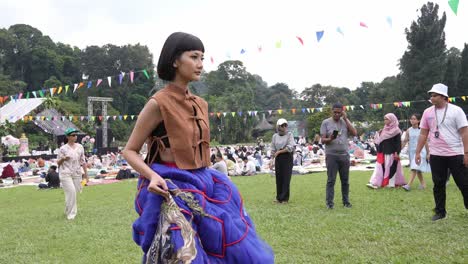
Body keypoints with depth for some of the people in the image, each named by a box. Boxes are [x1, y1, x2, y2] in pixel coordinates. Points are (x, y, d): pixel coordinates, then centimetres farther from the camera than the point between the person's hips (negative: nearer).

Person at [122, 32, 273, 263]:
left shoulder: (200, 105, 9)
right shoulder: (159, 103, -12)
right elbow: (129, 151, -8)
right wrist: (152, 176, -24)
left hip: (201, 186, 8)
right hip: (172, 189, -7)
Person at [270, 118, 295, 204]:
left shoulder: (289, 135, -1)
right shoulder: (275, 136, 9)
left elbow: (290, 148, -11)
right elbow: (273, 150, 11)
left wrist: (279, 152, -7)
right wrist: (272, 160, 4)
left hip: (287, 158, -3)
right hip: (278, 158, 3)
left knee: (286, 178, -2)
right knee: (278, 178, 4)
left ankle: (285, 198, 3)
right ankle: (279, 197, 13)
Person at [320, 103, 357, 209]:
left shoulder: (345, 122, 10)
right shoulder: (326, 122, 2)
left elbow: (354, 133, -5)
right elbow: (323, 140, -1)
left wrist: (346, 119, -5)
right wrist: (330, 139, -23)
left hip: (344, 155, 3)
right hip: (331, 155, -3)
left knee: (345, 180, 8)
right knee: (331, 180, -3)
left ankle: (346, 201, 17)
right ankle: (329, 202, 1)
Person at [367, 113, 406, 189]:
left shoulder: (396, 131, -6)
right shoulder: (384, 130, 14)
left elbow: (398, 142, -10)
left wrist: (397, 152, -17)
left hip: (391, 153, -6)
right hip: (383, 153, 6)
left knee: (391, 168, -1)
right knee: (380, 167, 0)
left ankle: (391, 183, 7)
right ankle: (374, 183, -5)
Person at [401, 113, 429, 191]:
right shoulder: (408, 131, 5)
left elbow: (425, 142, 0)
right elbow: (405, 141, 7)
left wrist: (428, 153, 2)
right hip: (411, 151, 5)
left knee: (415, 168, -16)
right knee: (417, 170, 12)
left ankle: (408, 185, -23)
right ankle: (423, 184, 24)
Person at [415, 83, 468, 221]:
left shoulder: (456, 110, -7)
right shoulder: (428, 112, 5)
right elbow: (423, 134, 10)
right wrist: (418, 152, 6)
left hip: (456, 154, -4)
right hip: (436, 156, 4)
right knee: (438, 184, 9)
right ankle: (440, 211, 20)